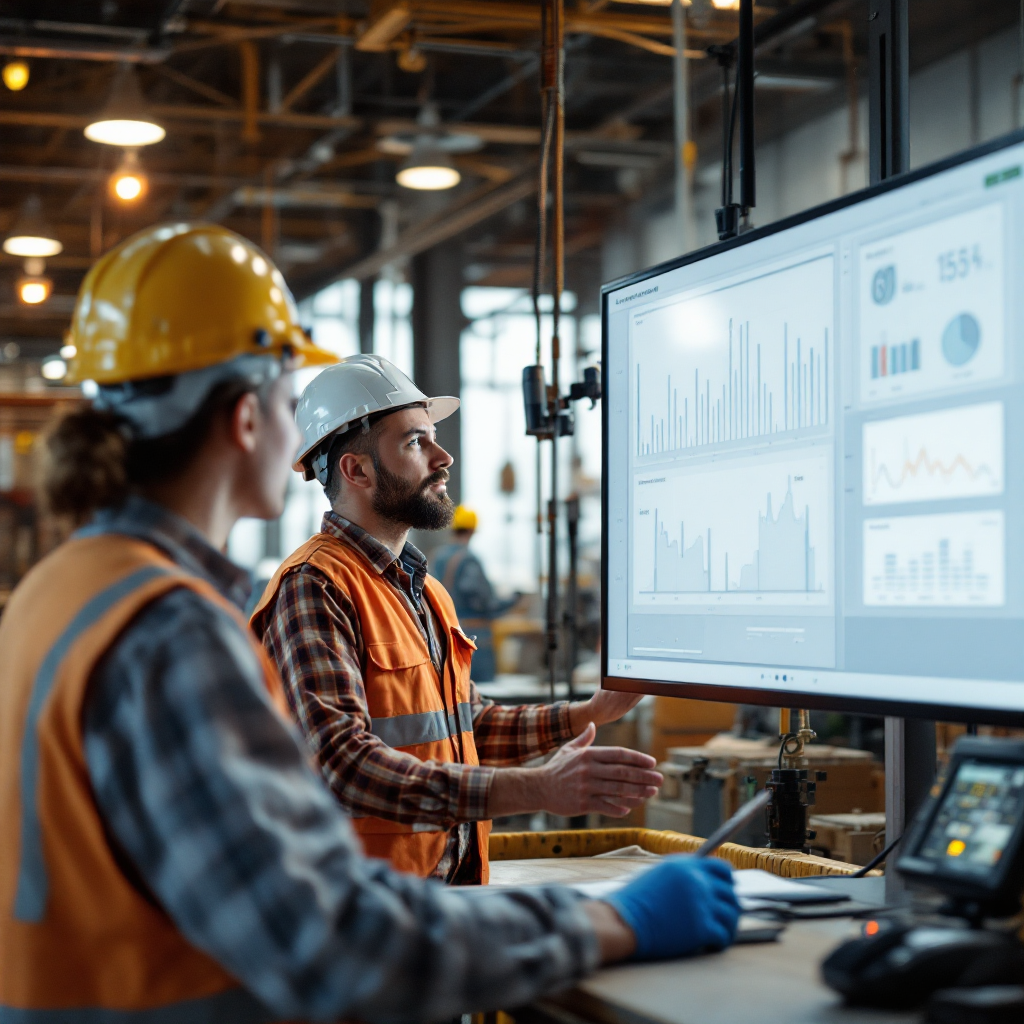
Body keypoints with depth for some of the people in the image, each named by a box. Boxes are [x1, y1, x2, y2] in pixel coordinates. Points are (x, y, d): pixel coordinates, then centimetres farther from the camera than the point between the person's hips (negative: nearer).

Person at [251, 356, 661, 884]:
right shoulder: (312, 588, -11)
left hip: (450, 886, 8)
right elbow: (345, 765, -24)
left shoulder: (423, 589, 19)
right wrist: (537, 788, -28)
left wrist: (589, 713, 17)